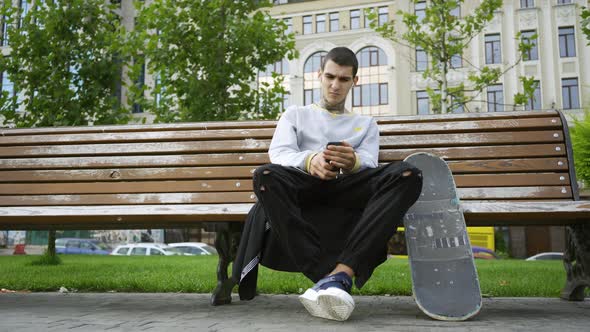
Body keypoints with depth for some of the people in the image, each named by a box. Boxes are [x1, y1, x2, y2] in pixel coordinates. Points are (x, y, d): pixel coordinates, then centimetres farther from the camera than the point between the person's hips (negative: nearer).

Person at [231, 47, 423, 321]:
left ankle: (340, 274, -40)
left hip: (351, 192, 1)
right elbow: (279, 152, 2)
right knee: (266, 175, -35)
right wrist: (309, 161, -24)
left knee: (408, 174, -28)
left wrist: (353, 163, -23)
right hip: (305, 189, -1)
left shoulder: (367, 124, 29)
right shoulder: (295, 115, 25)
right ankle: (325, 276, -40)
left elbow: (369, 164, 6)